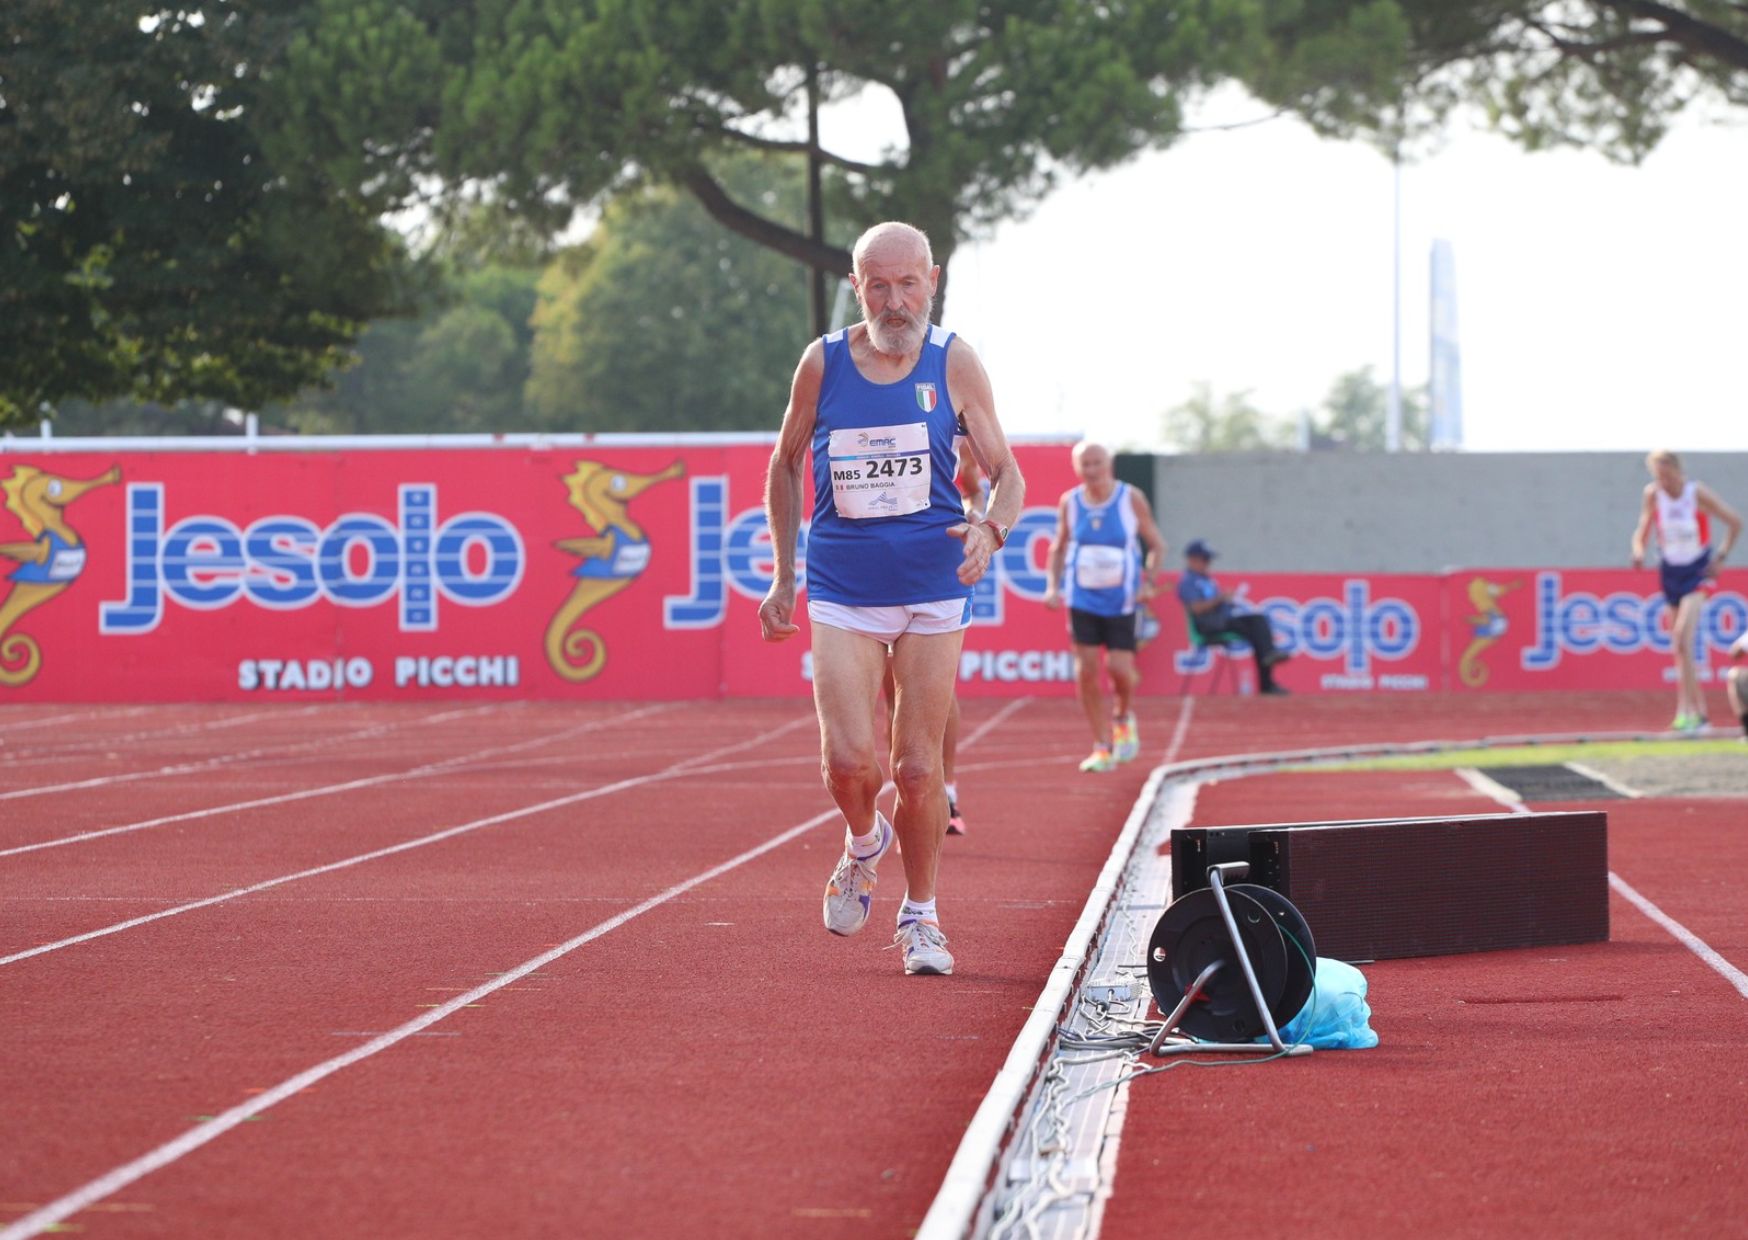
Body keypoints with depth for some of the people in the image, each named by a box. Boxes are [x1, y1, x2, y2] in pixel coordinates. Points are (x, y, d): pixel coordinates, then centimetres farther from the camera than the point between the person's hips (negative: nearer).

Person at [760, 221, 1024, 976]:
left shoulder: (954, 363, -3)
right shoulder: (823, 364, -2)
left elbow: (1006, 473, 2)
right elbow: (786, 467, 12)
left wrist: (991, 530, -21)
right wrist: (781, 577, 10)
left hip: (932, 591, 0)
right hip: (841, 592, 0)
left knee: (918, 767, 1)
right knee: (847, 760, -12)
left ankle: (921, 916, 19)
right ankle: (863, 845, 22)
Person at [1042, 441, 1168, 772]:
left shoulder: (1131, 499, -4)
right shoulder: (1069, 502, 2)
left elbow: (1157, 544, 2)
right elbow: (1058, 548, 14)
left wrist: (1148, 582, -11)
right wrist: (1052, 585, 1)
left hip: (1121, 600, -2)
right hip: (1082, 599, 2)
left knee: (1119, 668, -11)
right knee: (1087, 671, -6)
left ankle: (1124, 717, 23)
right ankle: (1103, 748, 2)